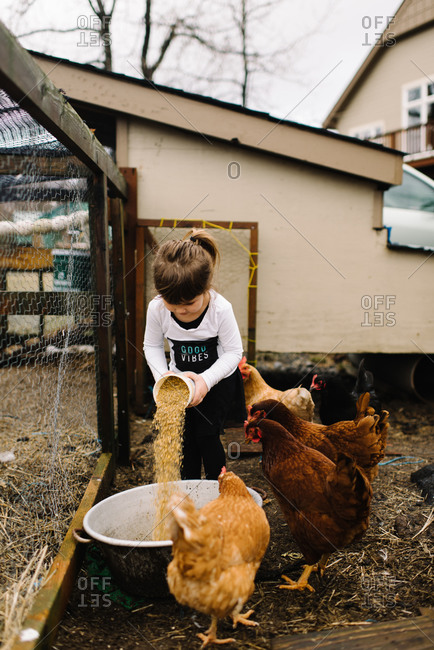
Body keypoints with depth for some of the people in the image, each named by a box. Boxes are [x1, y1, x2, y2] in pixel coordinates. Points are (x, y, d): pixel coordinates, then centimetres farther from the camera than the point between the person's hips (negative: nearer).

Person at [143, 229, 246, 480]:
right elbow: (152, 346, -4)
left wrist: (206, 380, -30)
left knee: (207, 435, -5)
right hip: (180, 381, 3)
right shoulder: (156, 309, -21)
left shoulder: (221, 309, -29)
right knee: (185, 437, 7)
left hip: (218, 380, -3)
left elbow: (233, 352, -19)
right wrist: (162, 376, -20)